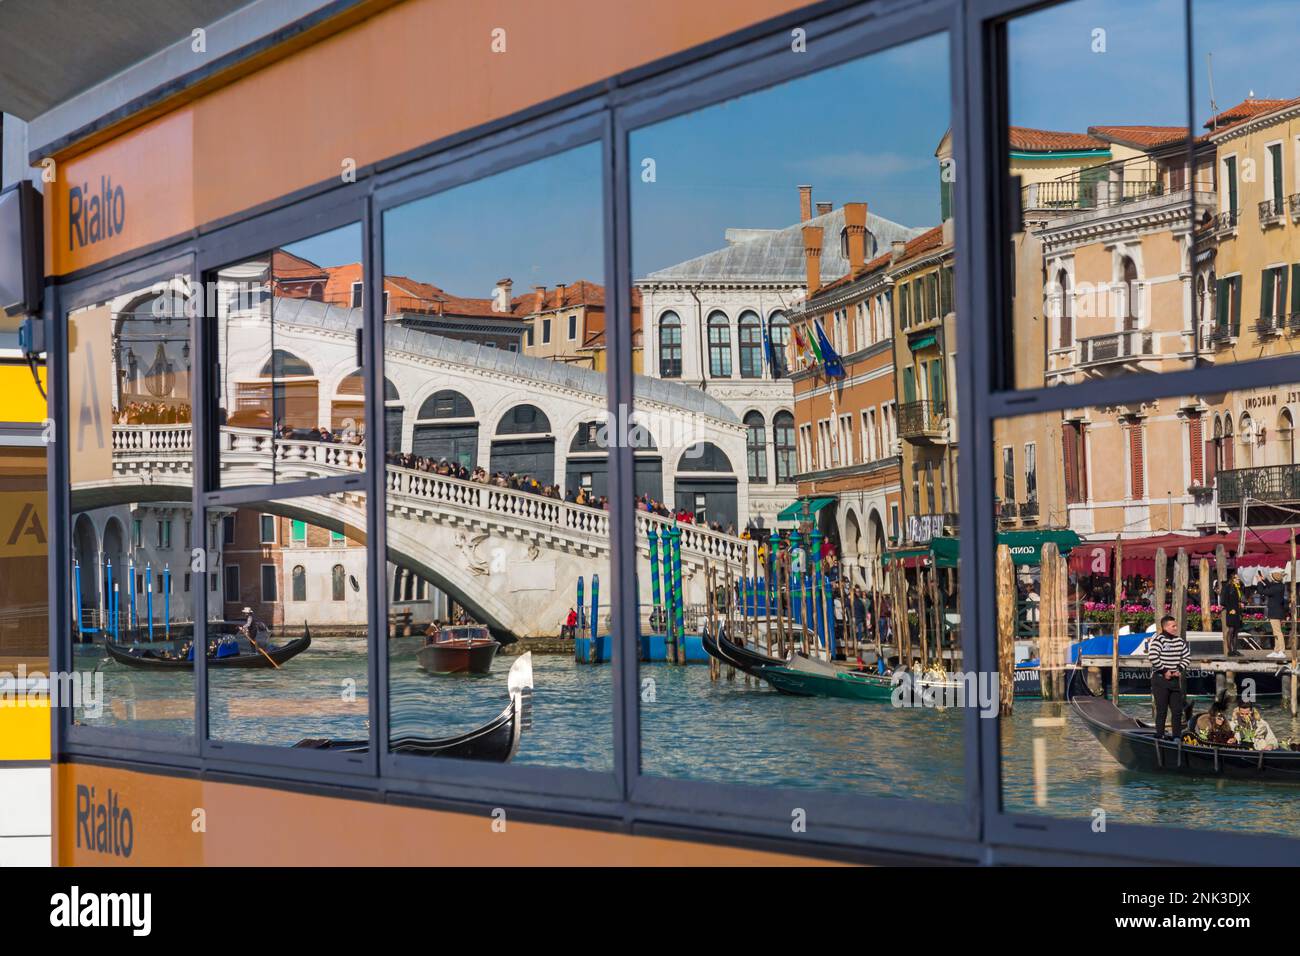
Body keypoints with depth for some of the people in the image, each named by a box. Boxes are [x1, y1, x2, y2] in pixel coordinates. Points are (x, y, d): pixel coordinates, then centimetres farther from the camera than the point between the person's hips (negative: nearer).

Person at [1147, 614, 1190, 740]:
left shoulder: (1180, 640, 9)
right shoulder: (1158, 640, -12)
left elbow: (1187, 656, 16)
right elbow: (1153, 657, -22)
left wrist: (1180, 670, 2)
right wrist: (1164, 671, -16)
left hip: (1175, 679, 6)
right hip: (1160, 679, -6)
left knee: (1177, 710, 7)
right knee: (1162, 711, -4)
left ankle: (1177, 737, 15)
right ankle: (1159, 737, 0)